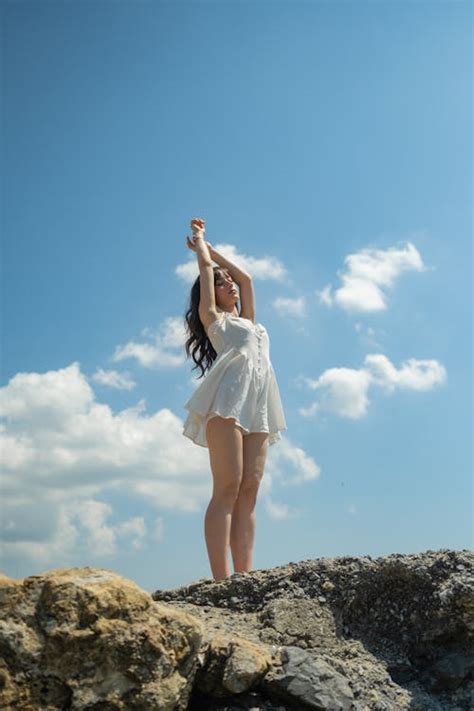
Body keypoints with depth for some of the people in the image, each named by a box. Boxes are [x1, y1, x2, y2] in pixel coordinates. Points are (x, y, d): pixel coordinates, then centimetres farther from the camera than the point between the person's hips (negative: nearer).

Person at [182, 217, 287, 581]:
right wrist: (200, 241, 37)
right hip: (229, 397, -6)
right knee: (228, 488, -17)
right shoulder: (213, 317, 16)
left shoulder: (247, 320, 33)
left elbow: (246, 278, 41)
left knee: (249, 491, -5)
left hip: (257, 406, 6)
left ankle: (244, 575, -10)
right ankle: (222, 579, -22)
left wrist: (212, 250, 48)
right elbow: (206, 268, 19)